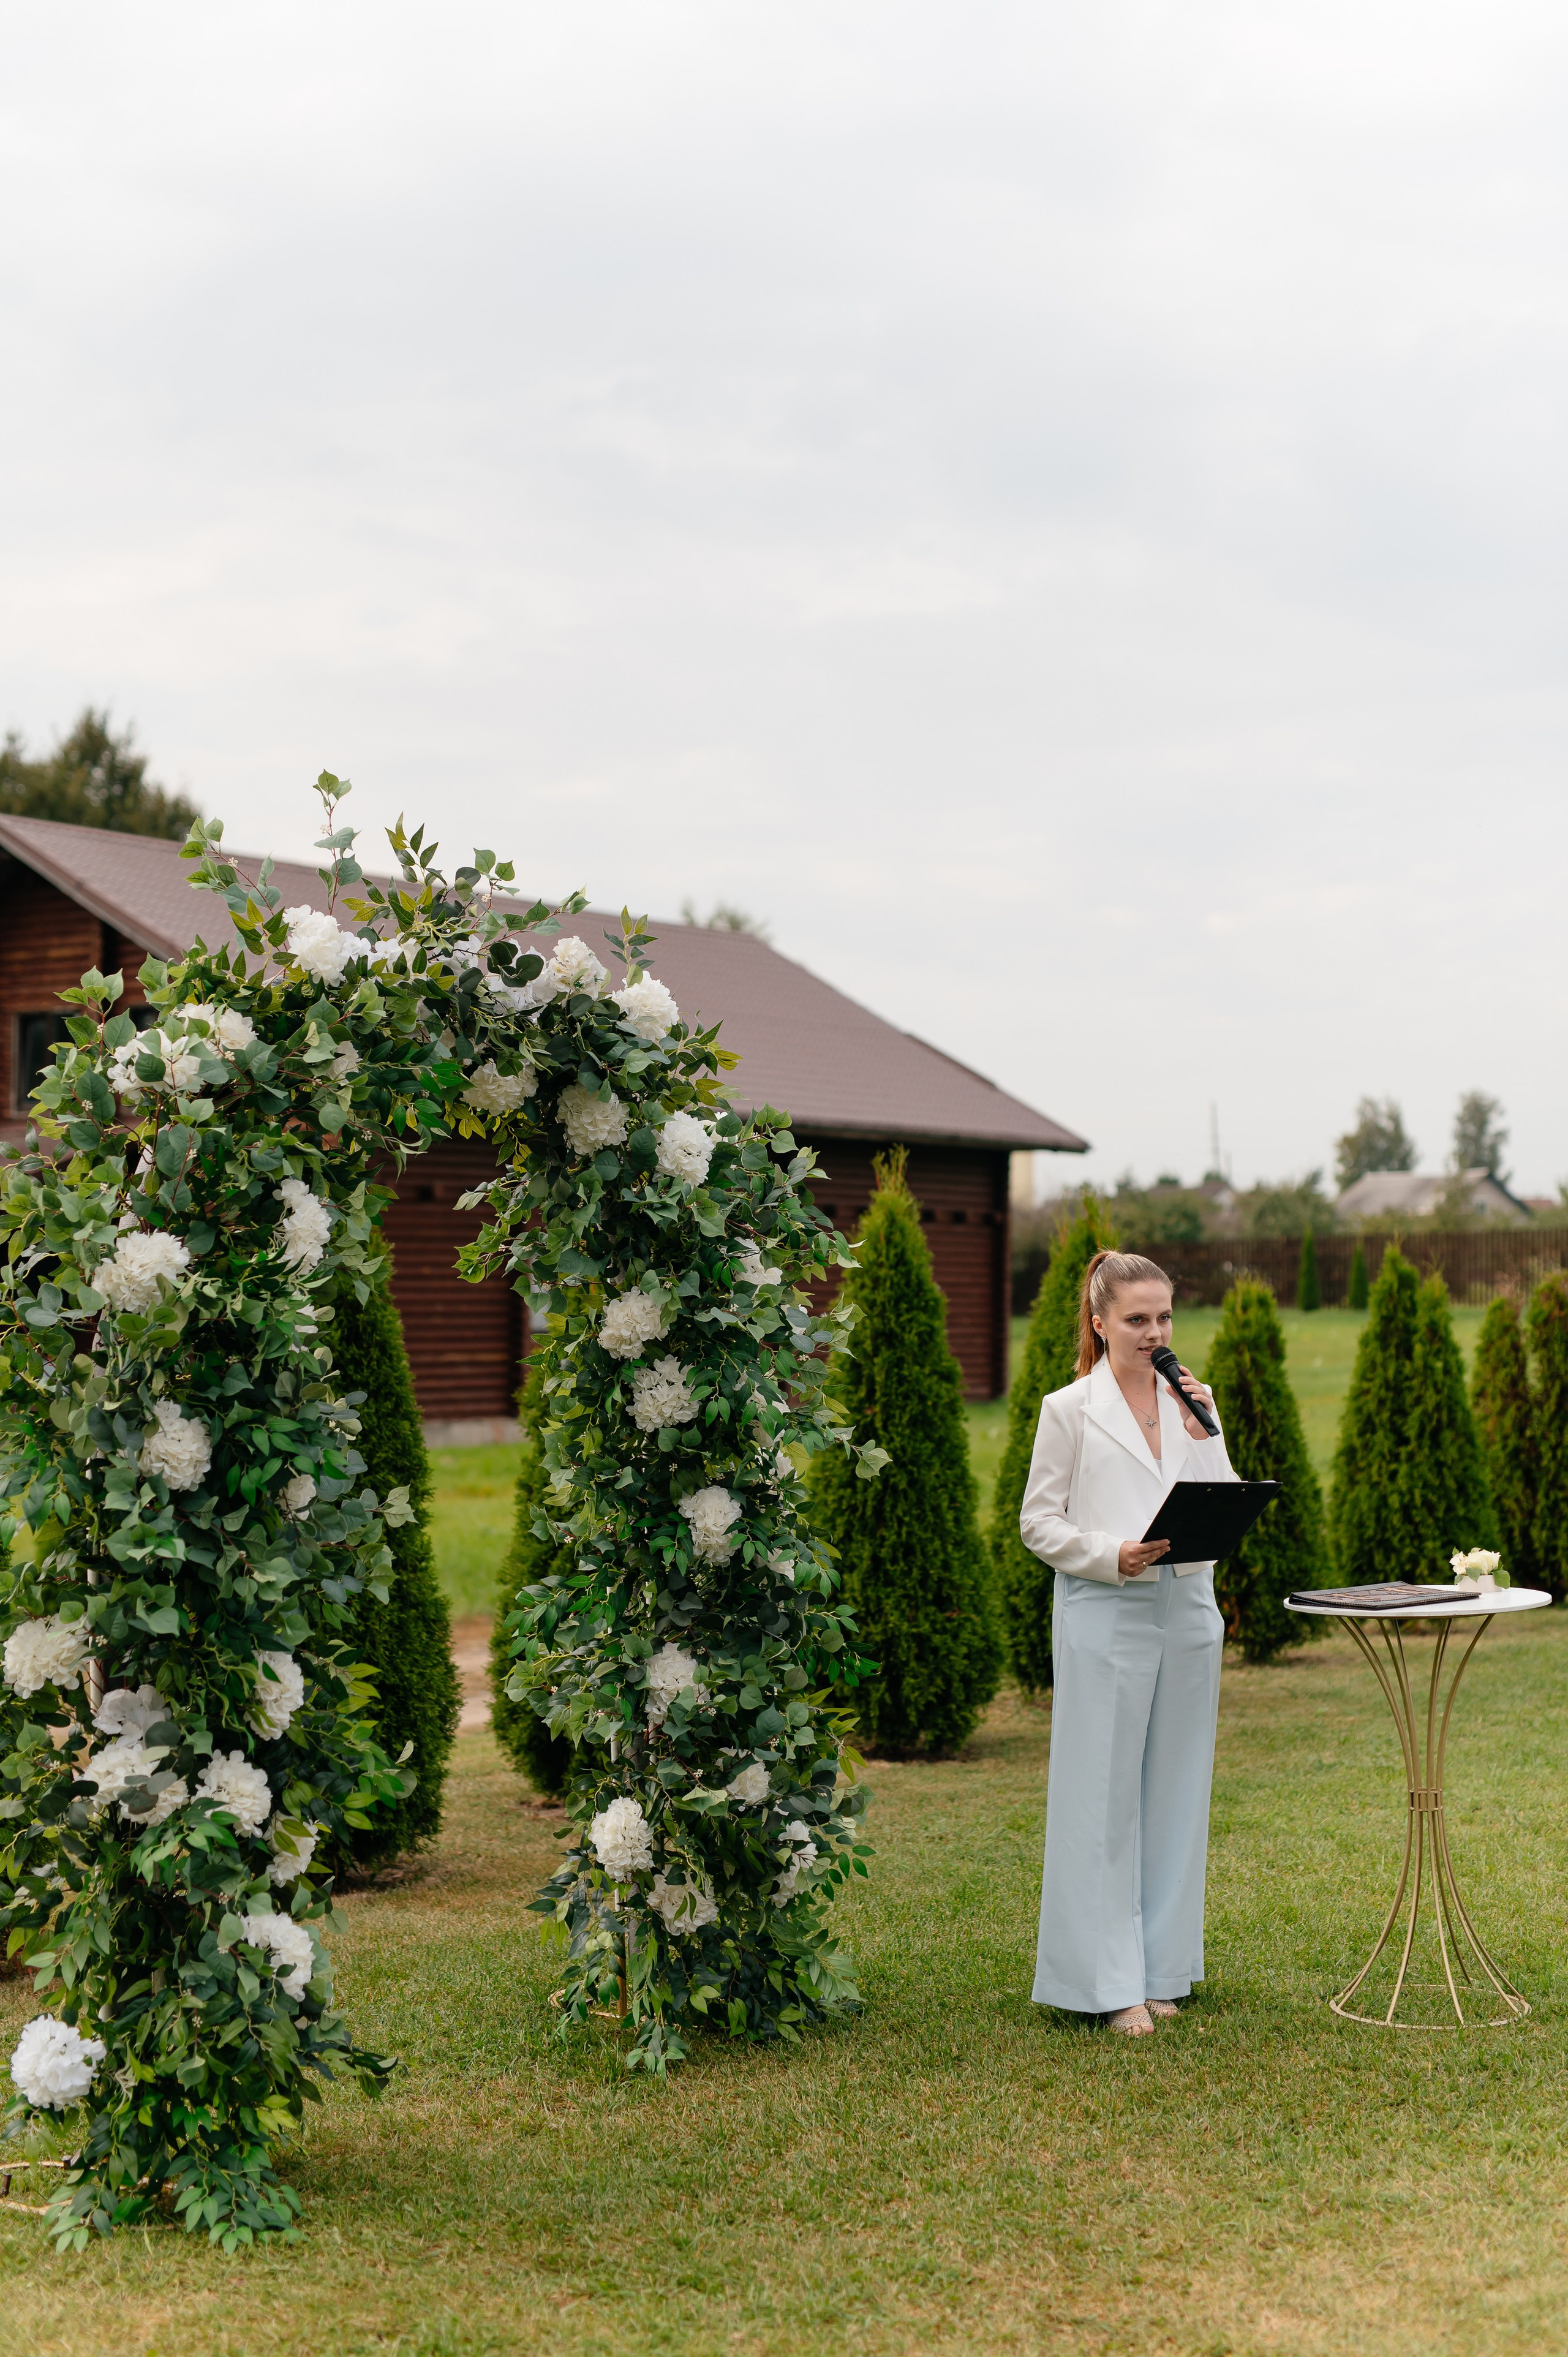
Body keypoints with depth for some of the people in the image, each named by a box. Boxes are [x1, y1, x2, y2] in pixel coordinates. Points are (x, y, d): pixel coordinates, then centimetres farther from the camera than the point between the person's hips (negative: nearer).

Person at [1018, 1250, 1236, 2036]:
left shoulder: (1191, 1402, 12)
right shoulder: (1070, 1409, -1)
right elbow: (1038, 1521, -2)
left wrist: (1204, 1432, -5)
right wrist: (1112, 1556, -17)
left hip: (1187, 1610, 5)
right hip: (1105, 1616, -5)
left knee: (1174, 1792, 9)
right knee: (1103, 1794, -4)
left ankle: (1159, 1970, 19)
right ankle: (1111, 1982, 3)